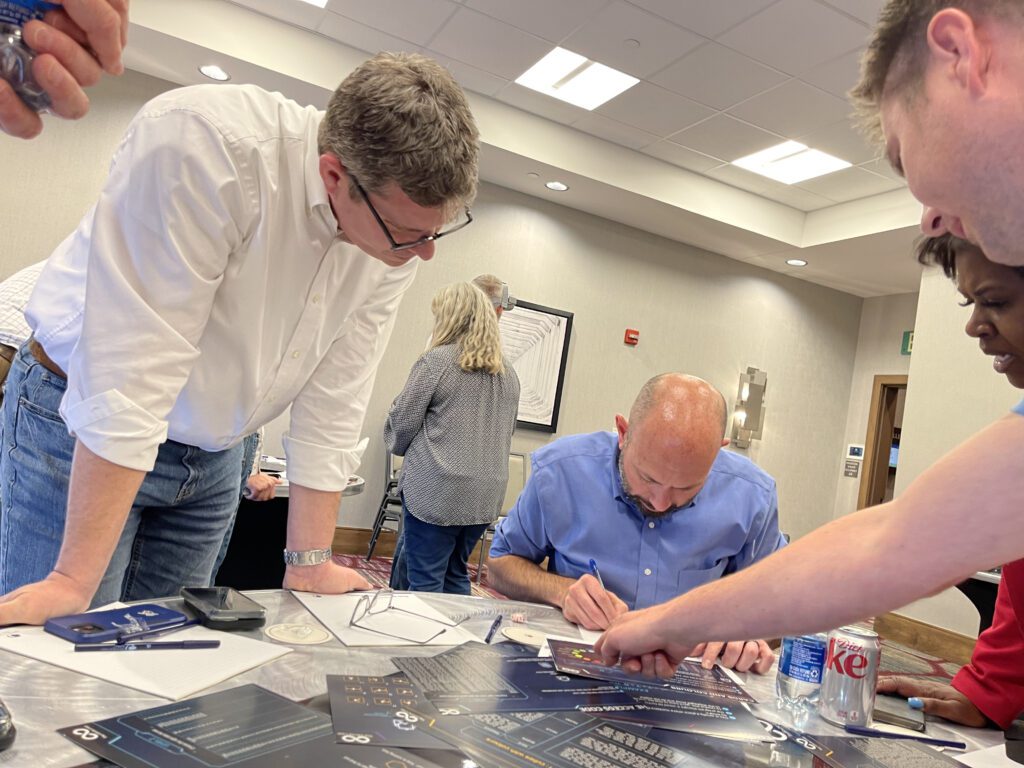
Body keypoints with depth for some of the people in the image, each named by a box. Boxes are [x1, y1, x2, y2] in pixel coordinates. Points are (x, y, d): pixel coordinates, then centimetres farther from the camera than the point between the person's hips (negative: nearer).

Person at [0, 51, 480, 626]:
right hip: (80, 424, -4)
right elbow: (132, 368, -31)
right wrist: (75, 579, -28)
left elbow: (333, 406, -8)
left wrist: (311, 563, -5)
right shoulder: (204, 142, -30)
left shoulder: (401, 237, -12)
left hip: (214, 455, 5)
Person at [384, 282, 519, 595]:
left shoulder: (437, 360, -8)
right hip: (486, 496, 7)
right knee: (455, 576, 19)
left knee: (424, 582, 2)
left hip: (437, 491, -6)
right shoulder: (508, 374, 11)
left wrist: (400, 446, 16)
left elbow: (401, 422, -4)